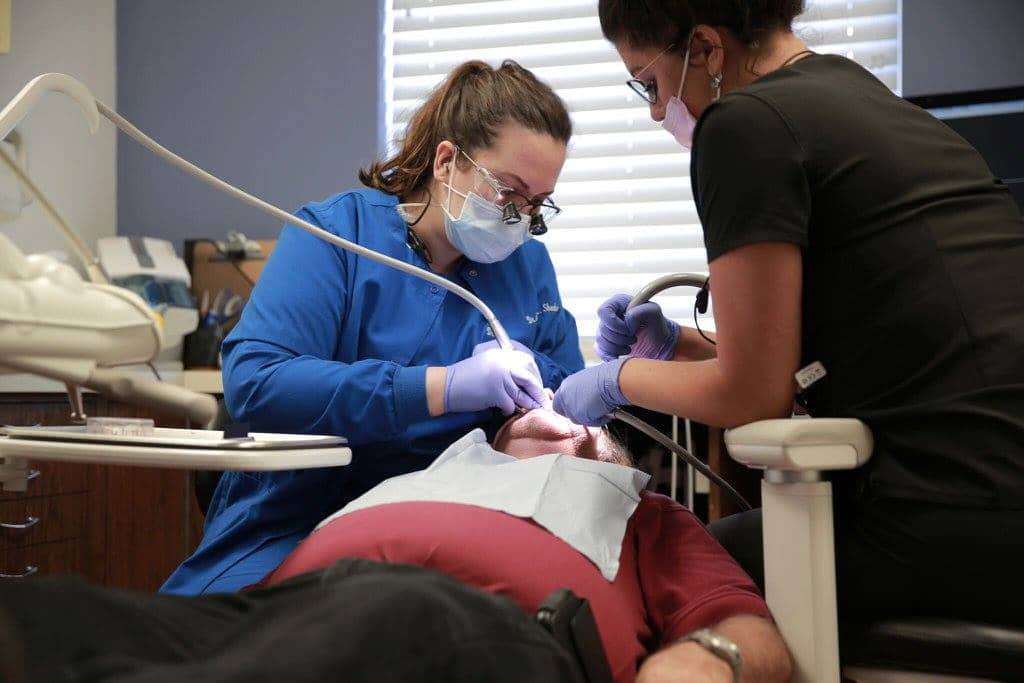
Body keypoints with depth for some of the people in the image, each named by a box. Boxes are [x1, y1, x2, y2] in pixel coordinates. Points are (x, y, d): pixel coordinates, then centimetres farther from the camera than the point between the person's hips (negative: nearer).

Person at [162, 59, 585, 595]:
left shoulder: (528, 263, 11)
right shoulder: (333, 233, -5)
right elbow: (252, 382, -20)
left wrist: (525, 370, -8)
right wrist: (444, 388, -26)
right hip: (293, 529, -4)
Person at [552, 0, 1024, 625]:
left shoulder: (745, 123, -10)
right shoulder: (854, 91, 17)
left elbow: (753, 393, -8)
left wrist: (619, 377, 8)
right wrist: (676, 344, 19)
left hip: (963, 525, -9)